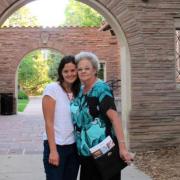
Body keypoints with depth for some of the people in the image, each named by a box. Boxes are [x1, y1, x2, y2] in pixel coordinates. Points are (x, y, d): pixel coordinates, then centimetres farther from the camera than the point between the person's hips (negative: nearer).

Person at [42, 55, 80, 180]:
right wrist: (53, 150, -15)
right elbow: (49, 122, -12)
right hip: (56, 145, -5)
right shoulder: (52, 89, -9)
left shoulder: (78, 92, 8)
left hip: (74, 146, 6)